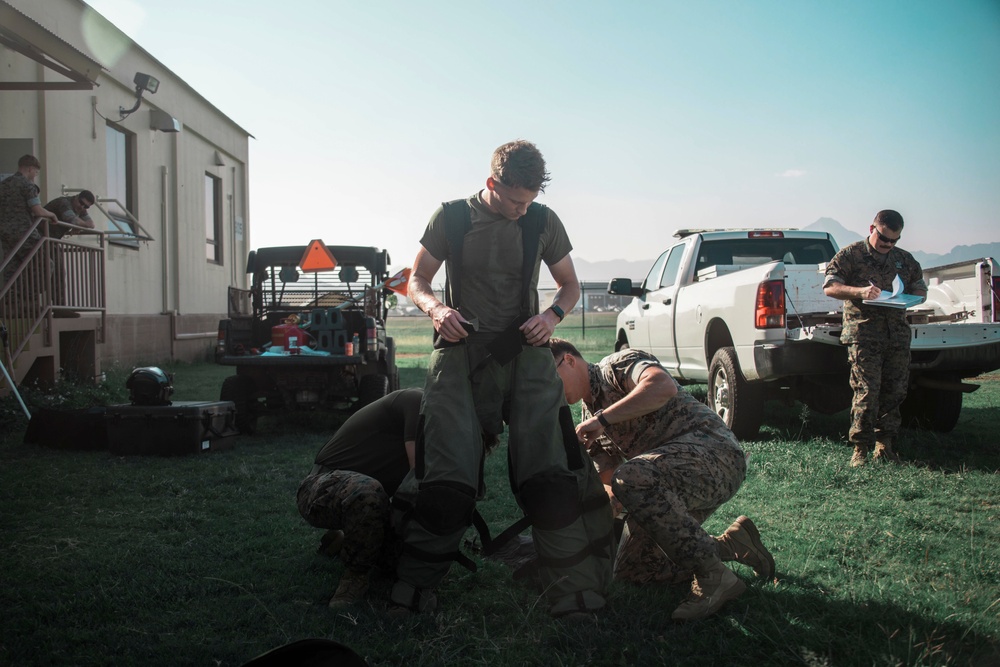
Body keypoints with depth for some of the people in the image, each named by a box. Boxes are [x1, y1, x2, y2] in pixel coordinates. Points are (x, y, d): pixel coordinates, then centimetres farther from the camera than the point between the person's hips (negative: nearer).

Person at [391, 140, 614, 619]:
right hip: (460, 350, -1)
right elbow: (417, 280, 13)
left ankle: (574, 594, -6)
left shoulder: (543, 222, 8)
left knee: (551, 478, -14)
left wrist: (552, 314, -3)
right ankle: (414, 590, 5)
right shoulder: (451, 218, 5)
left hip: (523, 351, 1)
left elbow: (570, 284, 19)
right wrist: (435, 308, -10)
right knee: (444, 483, -11)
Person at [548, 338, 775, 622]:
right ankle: (731, 543, 19)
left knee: (631, 477, -37)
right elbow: (609, 486, 12)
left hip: (714, 451, -10)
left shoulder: (619, 364, -7)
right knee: (629, 571, 9)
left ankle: (714, 578, -23)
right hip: (668, 482, 10)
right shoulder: (590, 416, 17)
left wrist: (603, 418, -26)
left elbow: (664, 386, -31)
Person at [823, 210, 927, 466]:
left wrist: (908, 297, -1)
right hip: (863, 333, -5)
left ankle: (885, 445, 15)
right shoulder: (850, 255, 3)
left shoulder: (905, 260, 19)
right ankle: (860, 449, -3)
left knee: (895, 392, 4)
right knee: (867, 393, -10)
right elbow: (830, 287, -4)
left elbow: (921, 289, 24)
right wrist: (859, 292, -21)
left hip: (898, 334, 5)